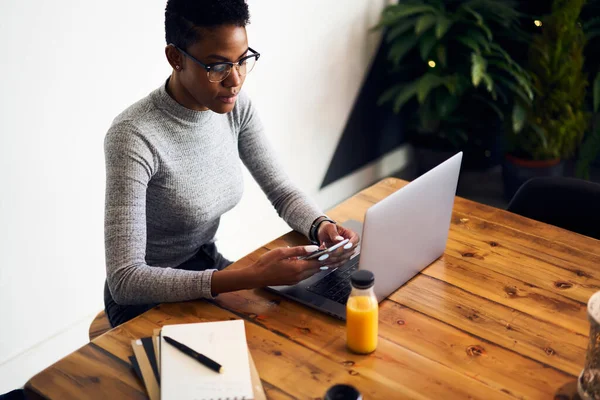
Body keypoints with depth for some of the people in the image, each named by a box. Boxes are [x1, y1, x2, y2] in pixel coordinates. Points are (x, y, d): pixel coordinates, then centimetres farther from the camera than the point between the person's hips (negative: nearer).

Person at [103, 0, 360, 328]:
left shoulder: (236, 107, -8)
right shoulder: (133, 137, -29)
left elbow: (283, 193, 0)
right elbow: (124, 279, -33)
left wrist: (321, 226, -23)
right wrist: (251, 277, -40)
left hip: (209, 269, 6)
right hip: (145, 296, -6)